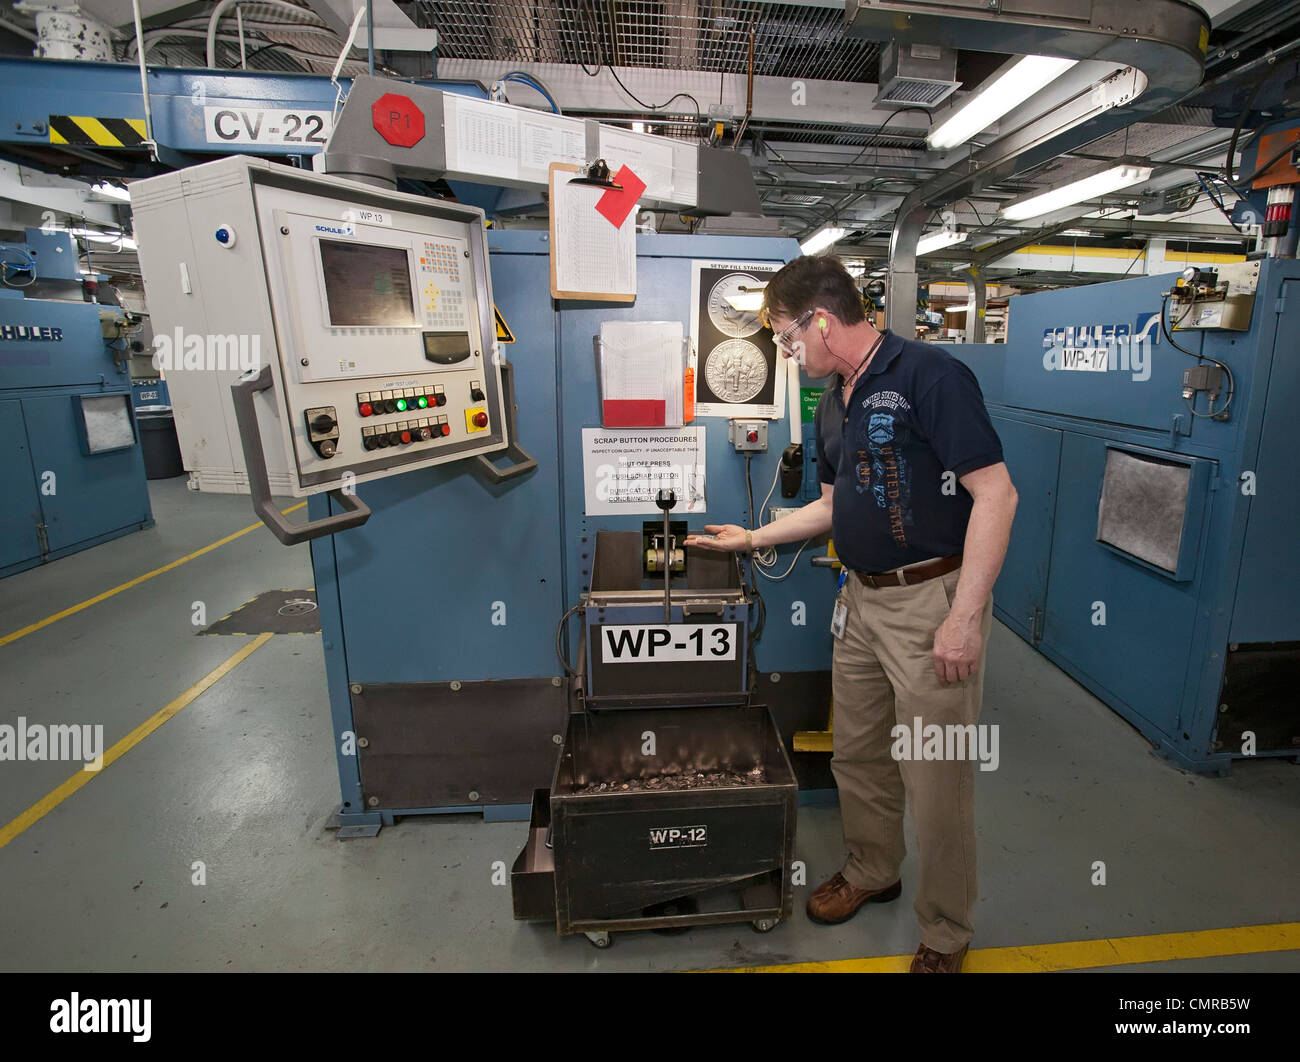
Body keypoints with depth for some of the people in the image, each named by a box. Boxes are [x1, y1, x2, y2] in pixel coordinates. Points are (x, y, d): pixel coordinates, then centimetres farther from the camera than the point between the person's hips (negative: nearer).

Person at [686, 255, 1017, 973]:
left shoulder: (929, 375, -14)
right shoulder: (834, 403, 12)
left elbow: (995, 494, -18)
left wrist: (964, 618, -21)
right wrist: (753, 537, 21)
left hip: (932, 598, -8)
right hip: (861, 598, 8)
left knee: (935, 777, 4)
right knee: (856, 754, 18)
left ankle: (944, 935, 27)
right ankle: (871, 872, 43)